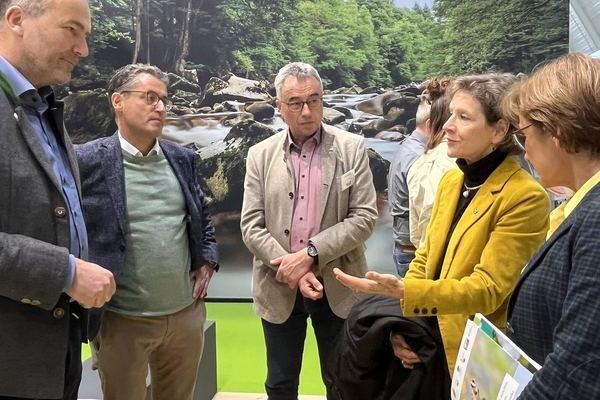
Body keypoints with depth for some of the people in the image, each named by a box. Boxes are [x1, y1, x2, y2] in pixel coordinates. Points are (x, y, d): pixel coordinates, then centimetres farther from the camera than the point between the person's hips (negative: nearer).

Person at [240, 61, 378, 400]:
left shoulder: (352, 148, -3)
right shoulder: (260, 155, 1)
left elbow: (365, 216, -9)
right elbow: (251, 226, -3)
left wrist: (310, 253, -18)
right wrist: (291, 270, -15)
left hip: (337, 287, -1)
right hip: (279, 289, 2)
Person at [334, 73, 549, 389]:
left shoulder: (525, 197, -18)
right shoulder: (451, 179, 4)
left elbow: (487, 288, -22)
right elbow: (426, 257, 8)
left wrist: (403, 291, -33)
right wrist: (402, 323, -6)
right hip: (427, 346, 6)